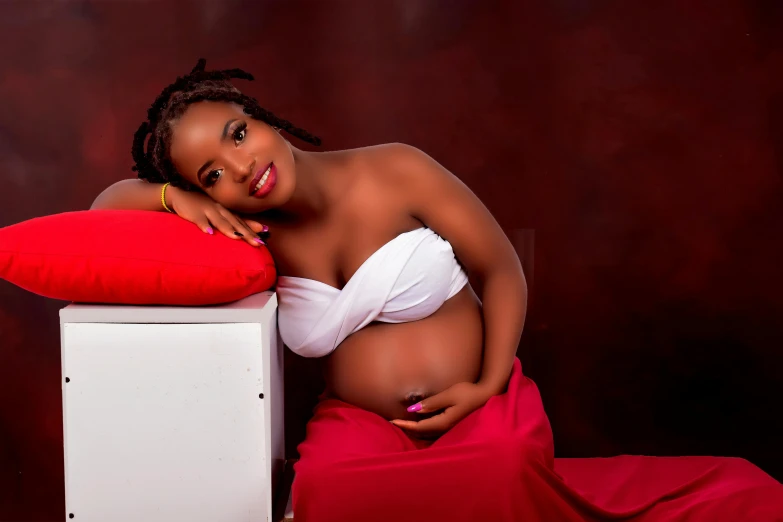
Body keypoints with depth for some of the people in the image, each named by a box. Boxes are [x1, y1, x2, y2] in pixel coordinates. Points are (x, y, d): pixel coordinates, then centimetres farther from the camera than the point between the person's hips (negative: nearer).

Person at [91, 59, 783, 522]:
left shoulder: (396, 175, -7)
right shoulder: (251, 234, 1)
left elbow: (502, 271, 0)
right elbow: (108, 202, 8)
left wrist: (489, 386, -11)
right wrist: (174, 196, -13)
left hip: (480, 406, -1)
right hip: (359, 423, 2)